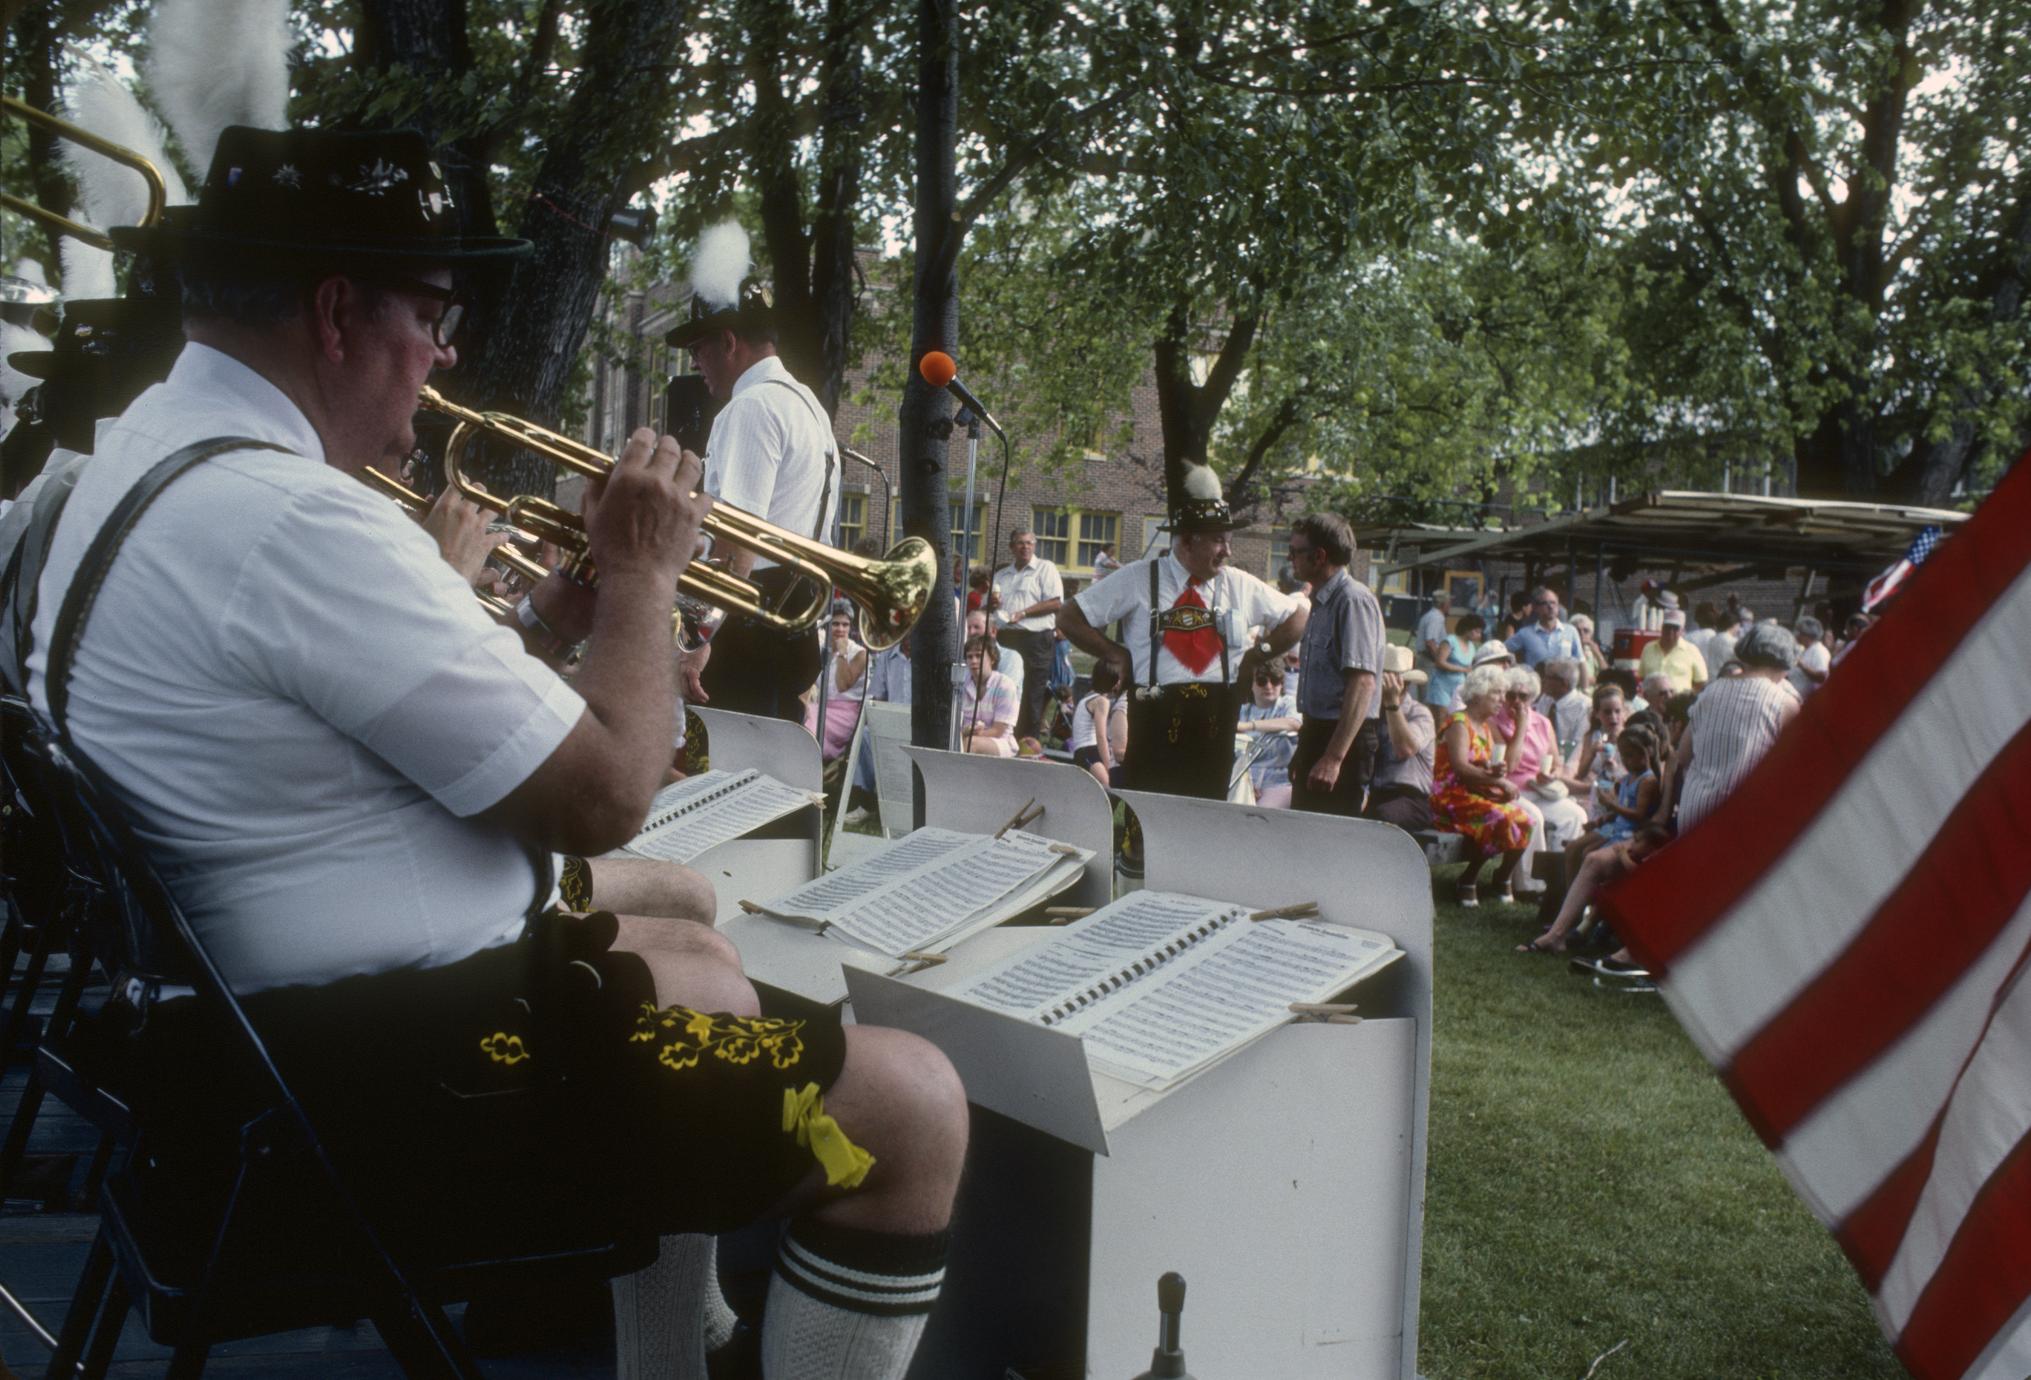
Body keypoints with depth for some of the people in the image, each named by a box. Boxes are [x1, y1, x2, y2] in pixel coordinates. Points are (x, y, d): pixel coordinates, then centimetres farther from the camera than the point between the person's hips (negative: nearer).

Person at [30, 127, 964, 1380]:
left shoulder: (151, 447, 7)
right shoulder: (295, 521, -26)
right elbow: (604, 799, -22)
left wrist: (551, 613, 6)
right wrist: (646, 571, -7)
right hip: (383, 1088, -11)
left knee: (700, 966, 28)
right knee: (914, 1110, -8)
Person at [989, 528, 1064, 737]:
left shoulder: (1046, 568, 3)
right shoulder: (1001, 575, 22)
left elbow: (1055, 602, -8)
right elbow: (987, 609, 28)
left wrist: (1022, 613, -14)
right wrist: (991, 603, 4)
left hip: (1034, 640, -6)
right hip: (1004, 639, 6)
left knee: (1031, 698, -7)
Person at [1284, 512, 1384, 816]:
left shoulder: (1353, 600, -17)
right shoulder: (1321, 602, 14)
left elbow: (1363, 682, -26)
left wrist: (1334, 757, -30)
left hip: (1344, 737, -10)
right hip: (1317, 731, 10)